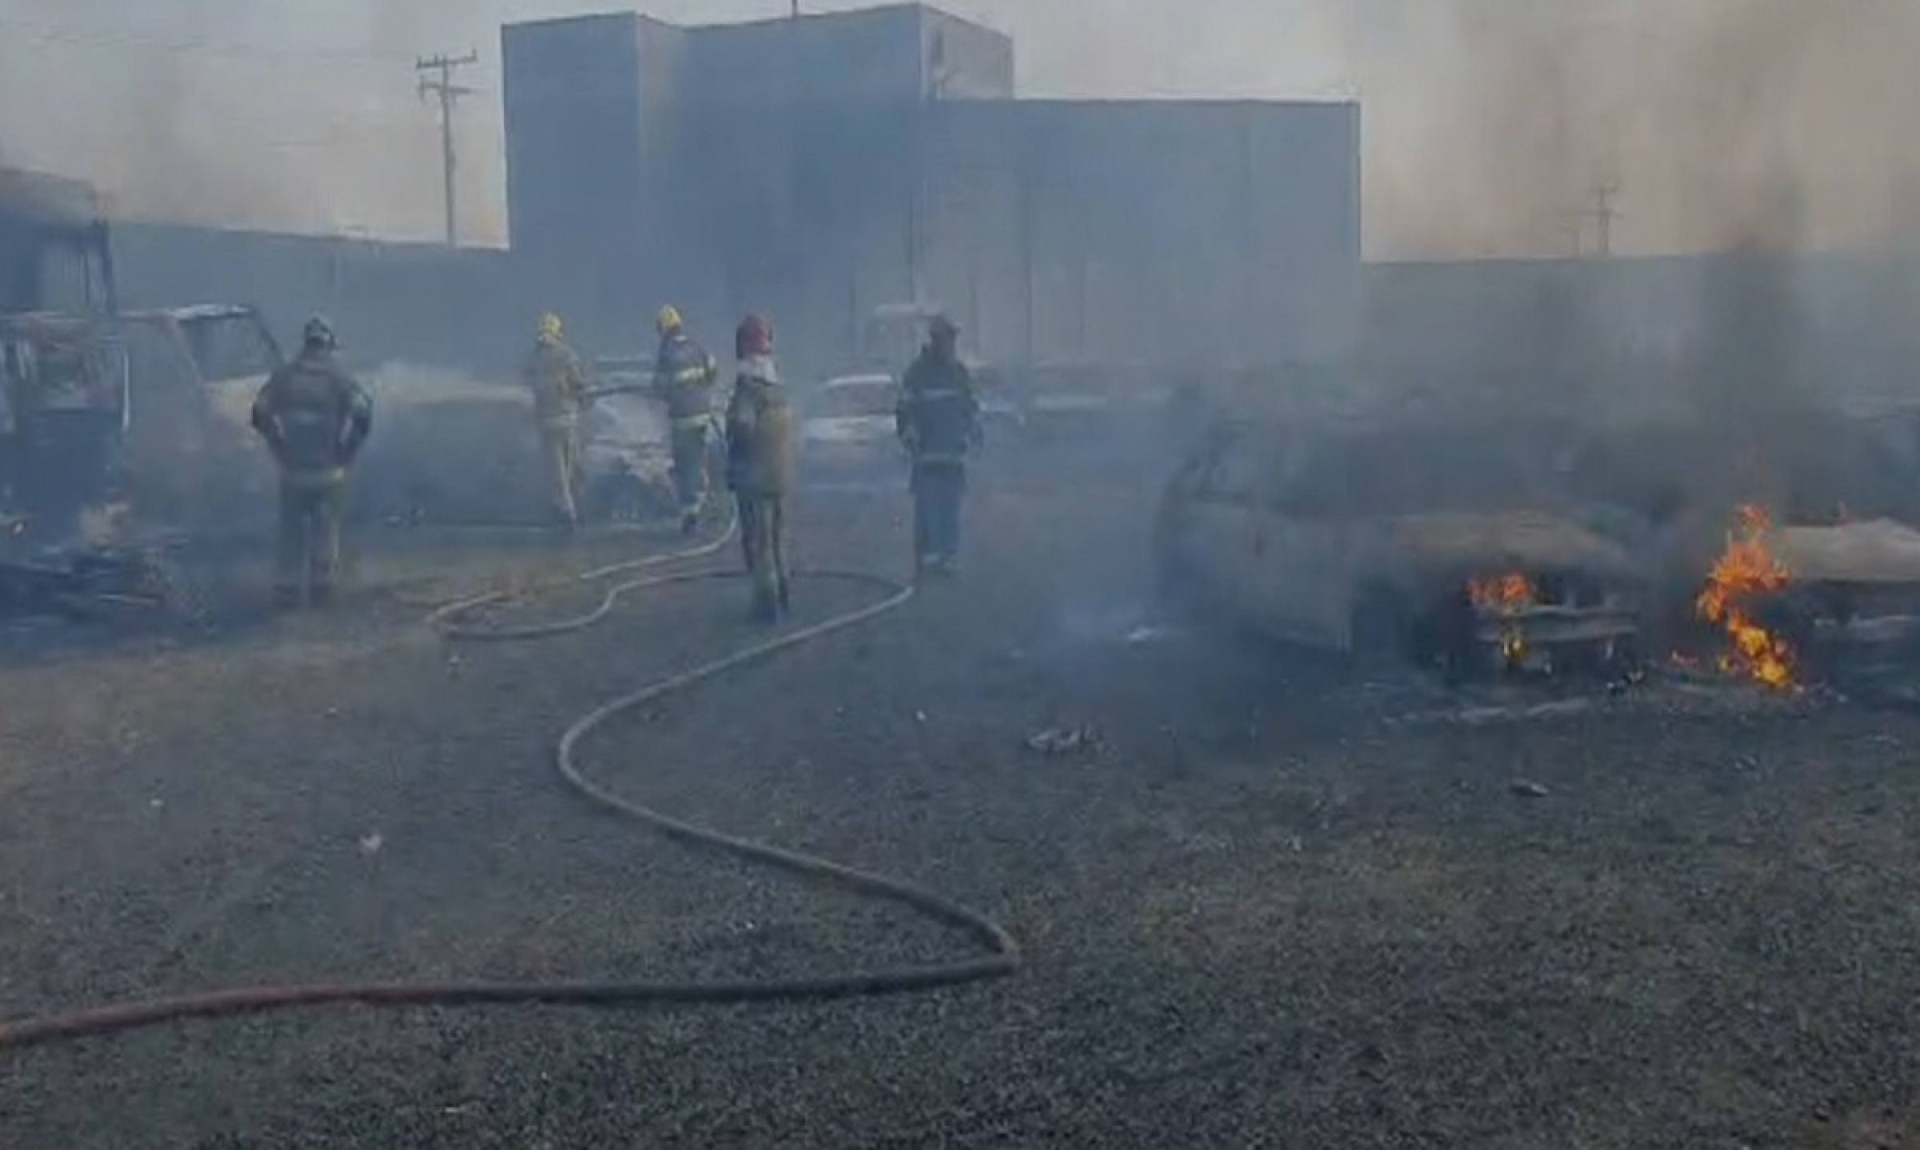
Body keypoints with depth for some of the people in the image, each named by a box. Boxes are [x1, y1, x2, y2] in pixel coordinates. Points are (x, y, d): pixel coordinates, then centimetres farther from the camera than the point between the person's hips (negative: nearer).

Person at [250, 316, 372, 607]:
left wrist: (277, 447, 8)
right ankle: (322, 583, 14)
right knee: (326, 528, 12)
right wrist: (347, 451, -1)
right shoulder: (339, 378, -3)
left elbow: (260, 413, -2)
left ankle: (289, 586, 13)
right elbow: (362, 412, -12)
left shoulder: (283, 376, 2)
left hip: (291, 469, 1)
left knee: (292, 529, 11)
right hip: (328, 470, -1)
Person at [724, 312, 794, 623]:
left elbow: (742, 425, -27)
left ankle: (768, 602, -1)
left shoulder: (748, 384, -17)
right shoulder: (777, 384, 7)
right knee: (778, 538, 20)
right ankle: (783, 594, 28)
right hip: (781, 475, 8)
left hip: (755, 477, -8)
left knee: (758, 541, -1)